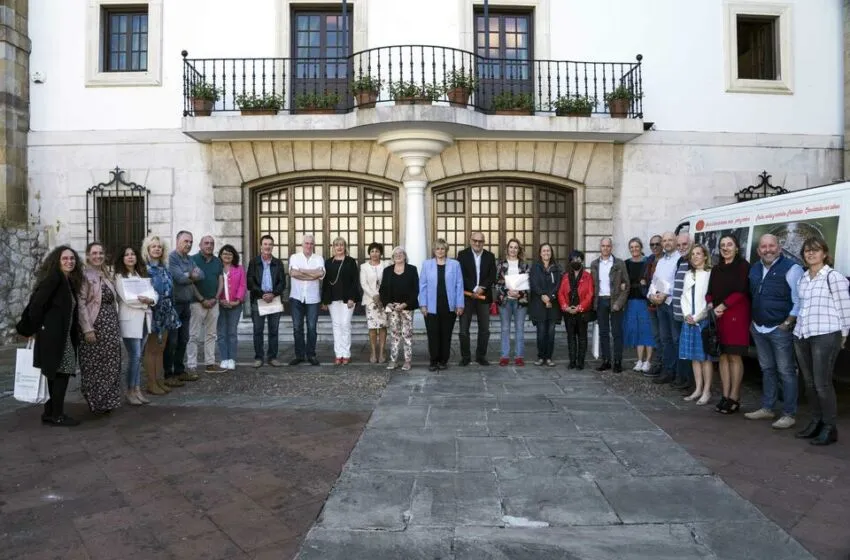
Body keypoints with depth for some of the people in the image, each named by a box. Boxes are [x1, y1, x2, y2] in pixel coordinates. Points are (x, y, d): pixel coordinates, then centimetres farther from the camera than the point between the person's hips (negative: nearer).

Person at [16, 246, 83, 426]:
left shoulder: (70, 281, 14)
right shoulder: (53, 278, -12)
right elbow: (36, 304, -16)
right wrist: (34, 329, -8)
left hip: (63, 336, 8)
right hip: (52, 336, -8)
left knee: (56, 375, 13)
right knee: (61, 374, -4)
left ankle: (50, 413, 21)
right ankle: (57, 416, 4)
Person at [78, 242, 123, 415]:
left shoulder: (106, 275, 15)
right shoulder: (85, 276, -6)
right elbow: (81, 304, -12)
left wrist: (116, 325, 14)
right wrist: (87, 329, -18)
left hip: (111, 325, 7)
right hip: (94, 325, -7)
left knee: (111, 366, 8)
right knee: (94, 366, 0)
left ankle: (108, 401, 19)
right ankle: (96, 402, 10)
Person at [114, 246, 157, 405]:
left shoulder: (142, 274, 16)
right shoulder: (119, 276, -2)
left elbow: (154, 293, 8)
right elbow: (127, 298, -13)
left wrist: (150, 300, -12)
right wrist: (145, 300, -6)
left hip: (144, 318, 6)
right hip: (130, 320, -5)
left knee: (138, 356, 10)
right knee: (135, 356, -8)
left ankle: (137, 389, 15)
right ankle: (130, 391, 3)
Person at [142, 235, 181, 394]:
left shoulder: (164, 268, 13)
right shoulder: (144, 268, -8)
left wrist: (171, 310, 16)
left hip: (165, 312, 7)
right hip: (151, 311, -7)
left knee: (160, 349, 12)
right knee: (151, 349, 0)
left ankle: (159, 380, 19)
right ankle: (151, 384, 6)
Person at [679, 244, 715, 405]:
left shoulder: (710, 274, -7)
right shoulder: (688, 274, 13)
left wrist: (697, 317, -10)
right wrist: (687, 315, -1)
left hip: (704, 319, -6)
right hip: (689, 320, 6)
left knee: (705, 356, -1)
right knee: (694, 356, 9)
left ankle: (707, 391, 6)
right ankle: (698, 389, 17)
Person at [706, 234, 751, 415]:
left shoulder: (743, 266, -3)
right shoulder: (716, 269, 17)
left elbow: (741, 292, -11)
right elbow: (710, 292, 14)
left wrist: (722, 306, -13)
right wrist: (711, 306, -5)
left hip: (736, 315, -6)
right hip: (718, 316, 6)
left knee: (735, 356, -4)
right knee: (723, 356, 6)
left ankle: (734, 398, 2)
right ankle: (725, 395, 12)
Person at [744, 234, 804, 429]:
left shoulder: (791, 268, -10)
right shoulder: (754, 268, 12)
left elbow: (799, 300, -13)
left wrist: (787, 323, -15)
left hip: (780, 329, -7)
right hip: (758, 328, 7)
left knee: (786, 372, -1)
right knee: (767, 369, 16)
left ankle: (789, 414, 7)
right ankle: (767, 408, 25)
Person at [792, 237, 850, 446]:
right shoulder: (802, 278, 14)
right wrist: (797, 328, 11)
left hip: (825, 336, -6)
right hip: (801, 336, 6)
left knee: (822, 383, -5)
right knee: (809, 382, 11)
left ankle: (830, 427, 7)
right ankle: (816, 422, 22)